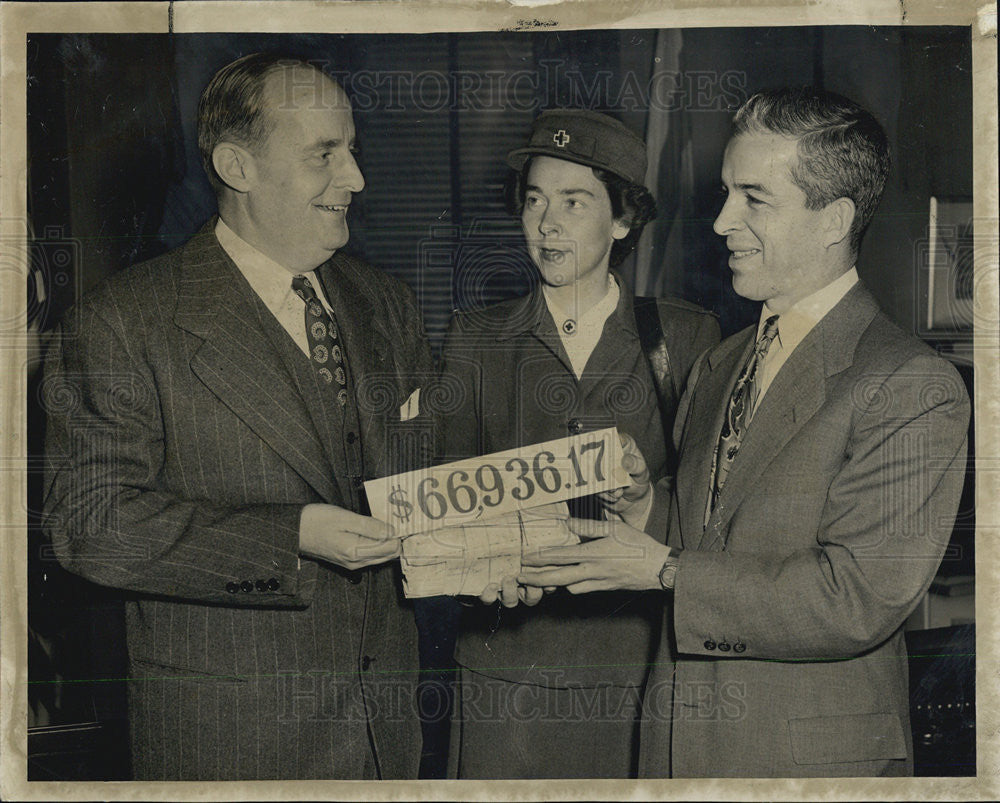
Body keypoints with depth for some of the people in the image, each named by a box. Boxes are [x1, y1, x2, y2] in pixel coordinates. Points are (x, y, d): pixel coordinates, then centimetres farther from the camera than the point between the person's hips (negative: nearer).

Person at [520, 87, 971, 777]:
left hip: (816, 758, -6)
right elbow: (684, 528, 10)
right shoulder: (715, 368, 8)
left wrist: (664, 570, -17)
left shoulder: (916, 389, -16)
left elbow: (857, 602, -21)